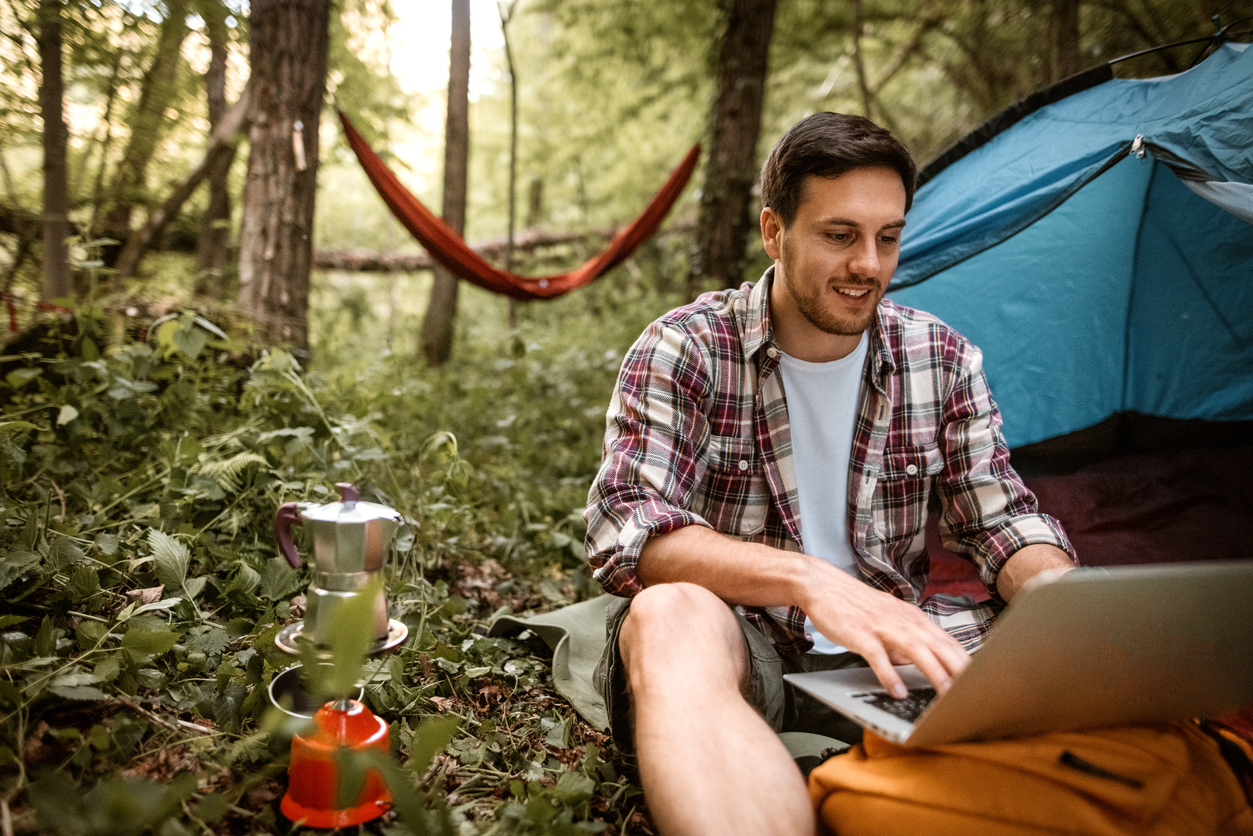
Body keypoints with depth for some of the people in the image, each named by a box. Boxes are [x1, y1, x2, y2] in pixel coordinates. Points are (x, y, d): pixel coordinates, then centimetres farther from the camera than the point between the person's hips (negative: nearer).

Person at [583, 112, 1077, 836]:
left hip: (898, 648, 3)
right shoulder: (684, 350, -8)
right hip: (740, 647, -2)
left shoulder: (944, 361, 5)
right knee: (671, 617, -39)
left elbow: (1004, 521, 7)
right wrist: (808, 579, -34)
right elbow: (625, 530, -19)